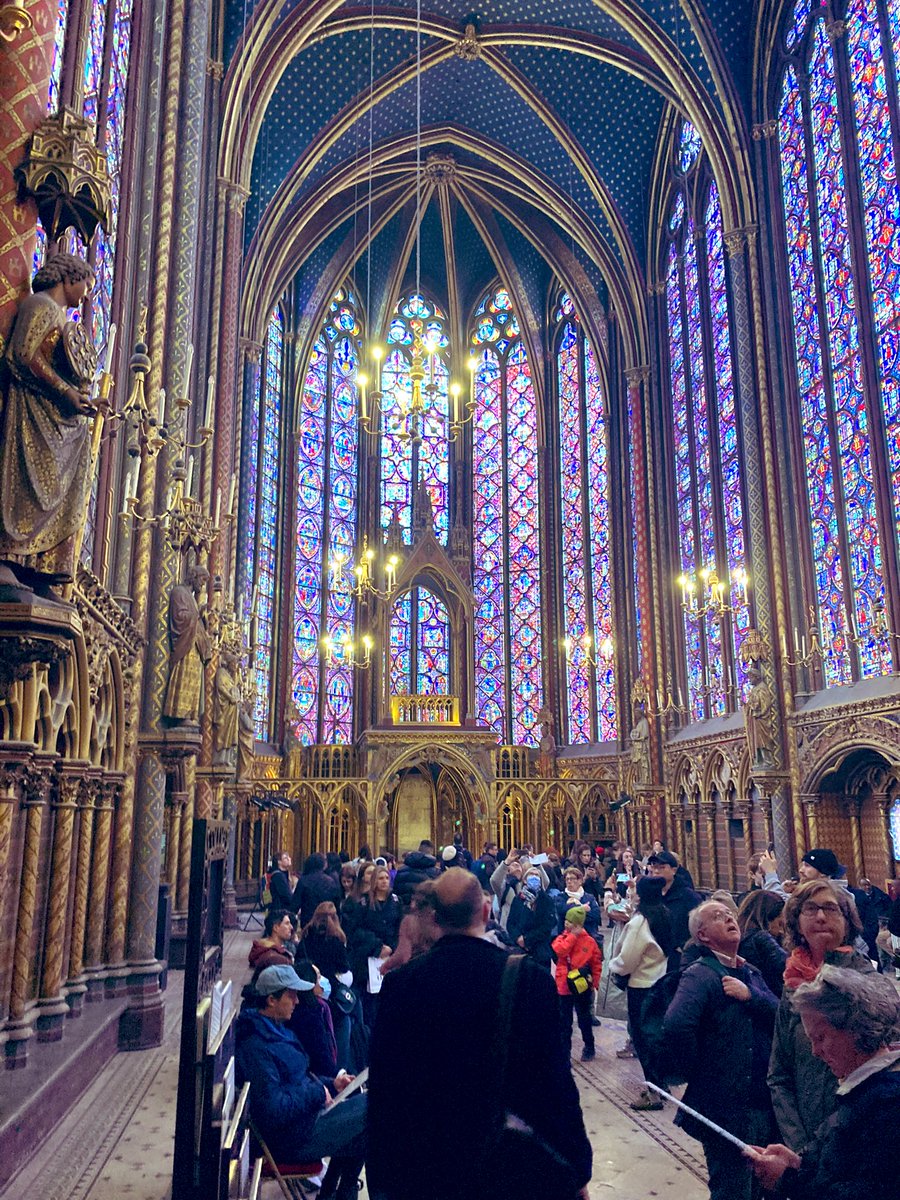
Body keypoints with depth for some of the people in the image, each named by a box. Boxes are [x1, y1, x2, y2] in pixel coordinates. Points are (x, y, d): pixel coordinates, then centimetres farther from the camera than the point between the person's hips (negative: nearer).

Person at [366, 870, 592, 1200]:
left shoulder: (399, 983, -11)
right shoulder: (532, 980, -17)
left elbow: (382, 1088, -4)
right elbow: (557, 1085, -14)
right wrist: (578, 1172, -2)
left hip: (422, 1169, 2)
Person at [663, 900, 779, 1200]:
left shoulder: (751, 973, 10)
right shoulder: (700, 975, -17)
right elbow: (676, 1026, -34)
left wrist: (749, 995, -18)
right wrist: (698, 1072, -20)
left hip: (762, 1104, 8)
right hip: (725, 1108, -7)